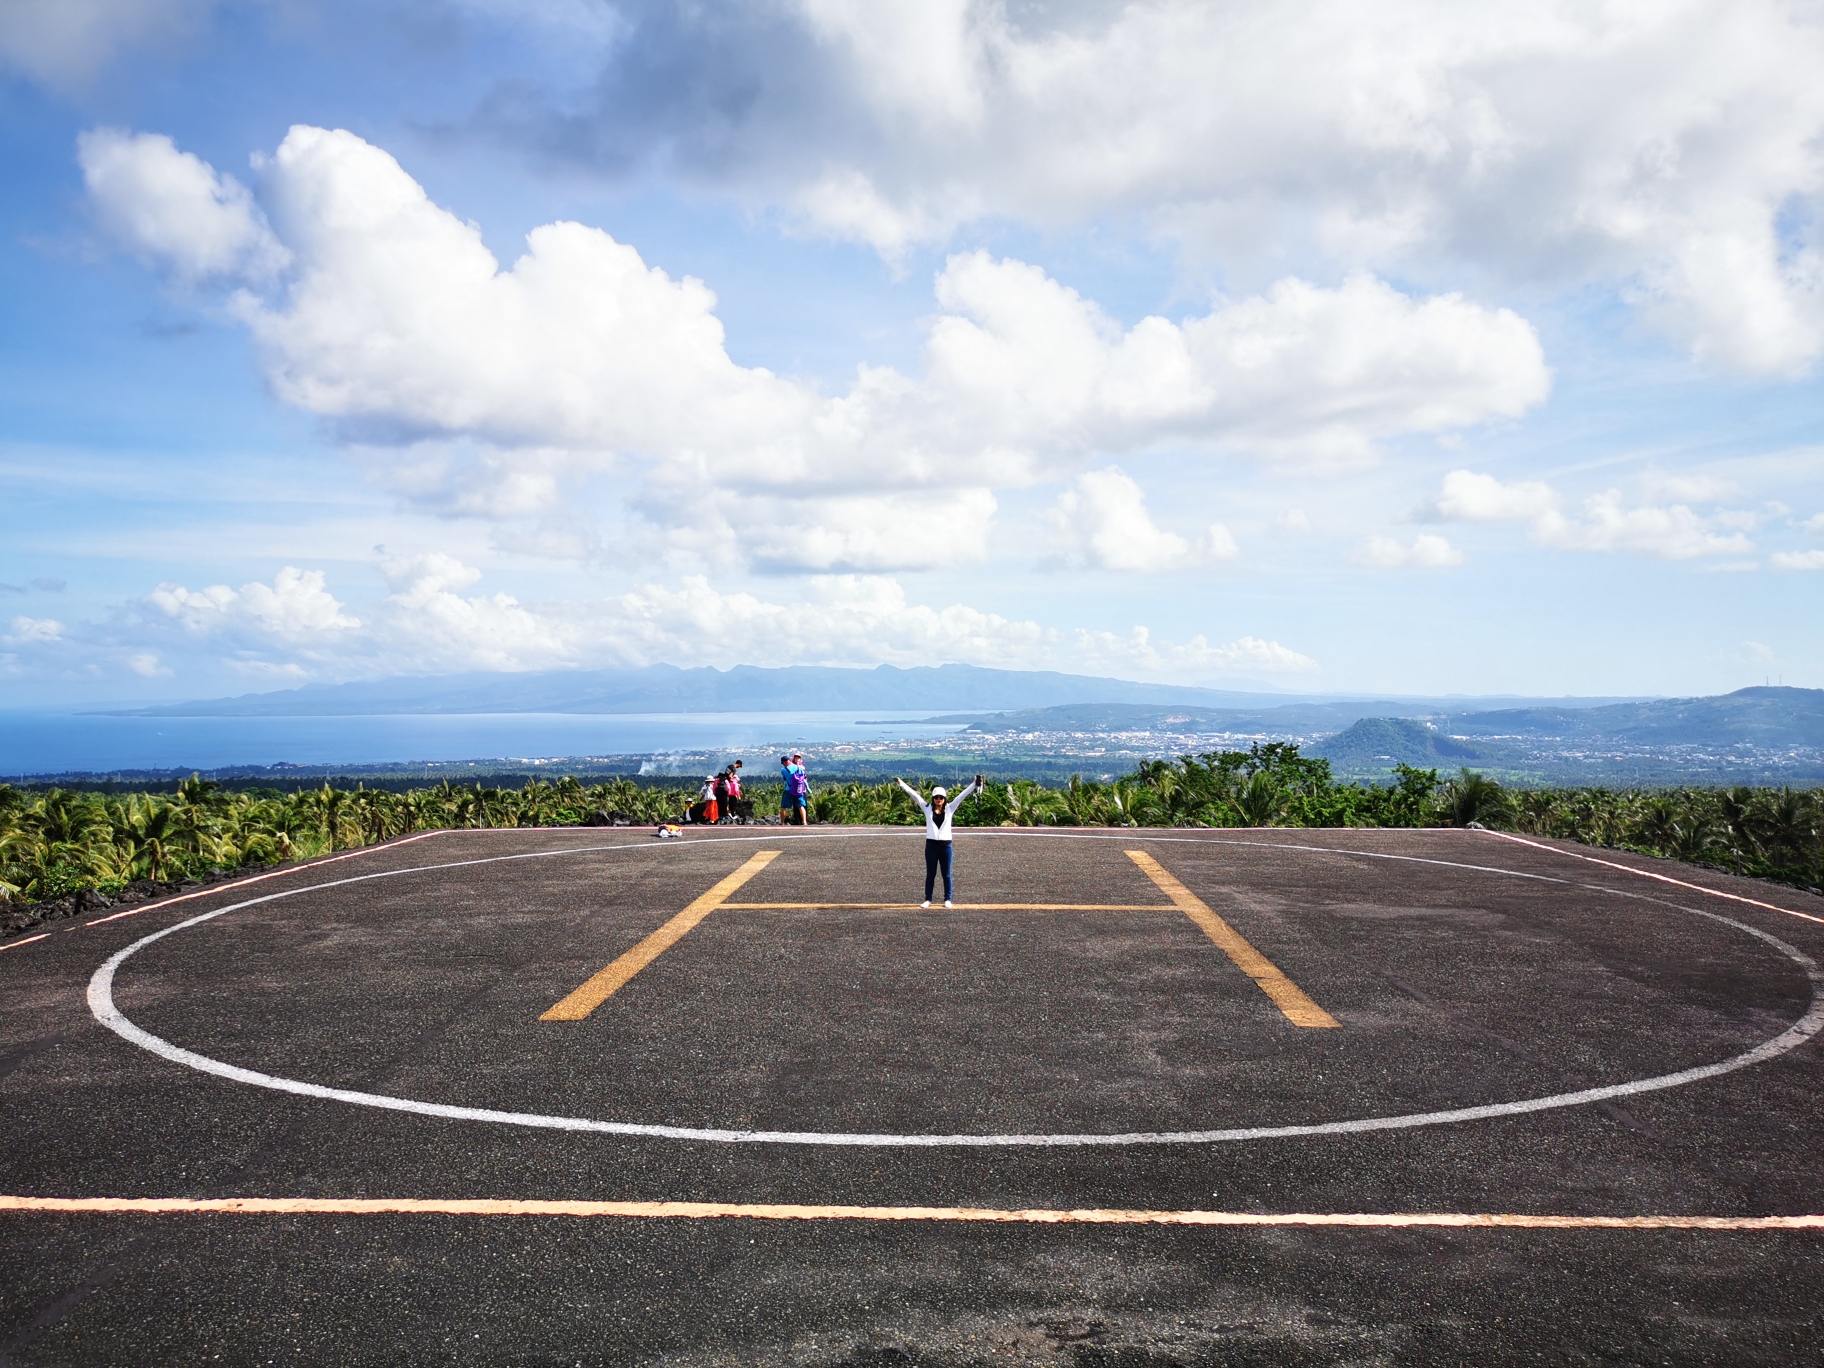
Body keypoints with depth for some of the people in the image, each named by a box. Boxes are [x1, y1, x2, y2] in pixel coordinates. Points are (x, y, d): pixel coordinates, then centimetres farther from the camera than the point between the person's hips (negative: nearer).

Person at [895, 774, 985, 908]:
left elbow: (962, 795, -1)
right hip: (931, 845, 0)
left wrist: (974, 785, -7)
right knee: (930, 874, 7)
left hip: (945, 845, 0)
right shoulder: (927, 808, 2)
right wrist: (901, 784, -2)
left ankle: (947, 899, 15)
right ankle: (928, 899, 14)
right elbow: (914, 795, 0)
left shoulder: (950, 808, 2)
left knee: (946, 874, 6)